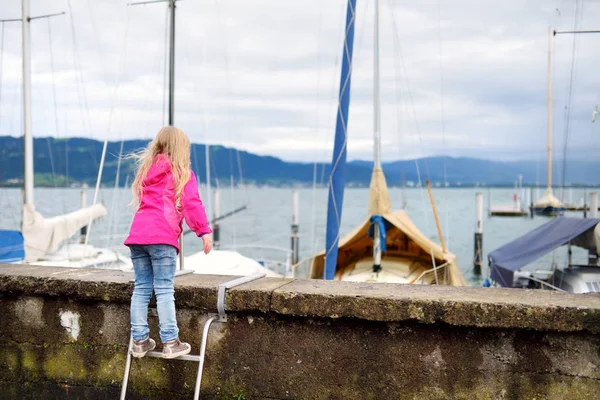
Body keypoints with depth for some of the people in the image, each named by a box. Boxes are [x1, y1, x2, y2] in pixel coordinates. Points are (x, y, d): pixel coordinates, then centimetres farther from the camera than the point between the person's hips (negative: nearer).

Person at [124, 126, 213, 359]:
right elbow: (192, 204, -6)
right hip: (162, 236, -6)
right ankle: (170, 343, -4)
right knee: (164, 289, -5)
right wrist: (204, 231, -8)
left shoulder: (146, 169, 24)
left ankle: (139, 341, 13)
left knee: (141, 288, 9)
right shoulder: (182, 173, 5)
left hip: (137, 233, 6)